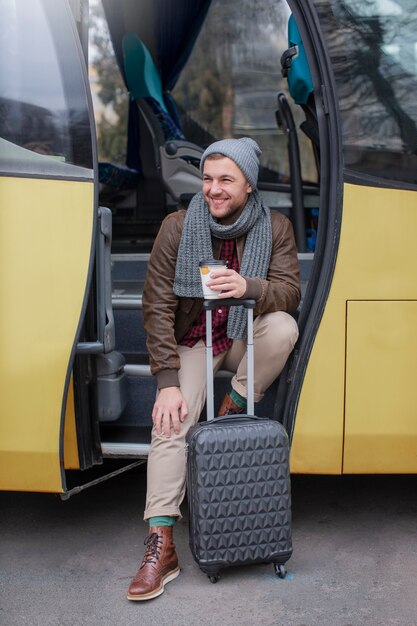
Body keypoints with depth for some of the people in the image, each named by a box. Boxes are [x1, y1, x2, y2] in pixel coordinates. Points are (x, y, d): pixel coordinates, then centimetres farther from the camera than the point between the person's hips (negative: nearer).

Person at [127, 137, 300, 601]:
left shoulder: (275, 228, -8)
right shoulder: (177, 228, -13)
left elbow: (290, 292, -14)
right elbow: (157, 307, -15)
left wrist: (249, 288, -39)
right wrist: (168, 382, -23)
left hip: (247, 337, 2)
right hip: (194, 341, -1)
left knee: (284, 327, -32)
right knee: (170, 423, -23)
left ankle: (235, 405, -8)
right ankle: (160, 546, -19)